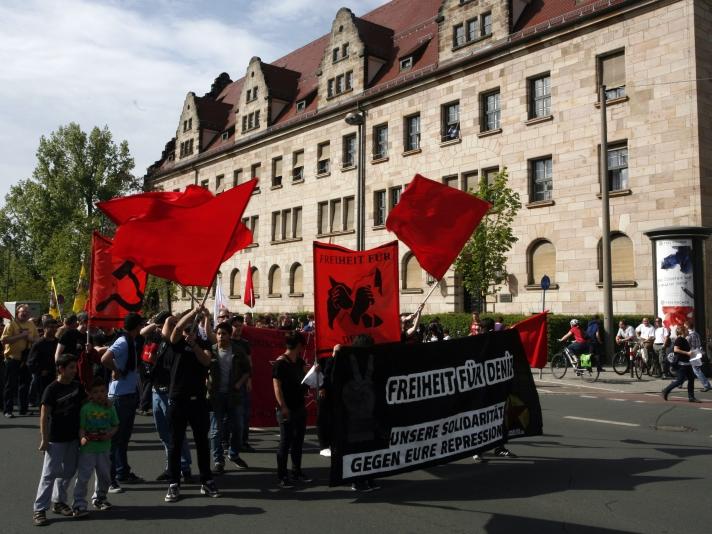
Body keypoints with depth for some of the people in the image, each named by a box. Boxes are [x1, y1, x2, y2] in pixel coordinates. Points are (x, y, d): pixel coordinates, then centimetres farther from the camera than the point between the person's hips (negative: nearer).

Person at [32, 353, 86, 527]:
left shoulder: (78, 387, 5)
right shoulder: (52, 389, -11)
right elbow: (44, 416, -13)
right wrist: (44, 439, -15)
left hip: (73, 438, 6)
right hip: (56, 440, -6)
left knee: (68, 472, 14)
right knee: (49, 474, -3)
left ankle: (59, 501, 29)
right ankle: (39, 509, 5)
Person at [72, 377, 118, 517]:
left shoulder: (110, 408, 2)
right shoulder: (86, 408, -8)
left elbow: (115, 425, 8)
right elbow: (81, 427, -9)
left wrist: (109, 434, -12)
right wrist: (82, 438, -27)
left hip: (104, 448, 4)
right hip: (88, 448, -4)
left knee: (105, 476, 16)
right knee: (83, 476, -4)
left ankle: (99, 498, 36)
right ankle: (79, 504, 4)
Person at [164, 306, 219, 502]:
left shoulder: (202, 344, 6)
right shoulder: (177, 343, 1)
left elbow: (206, 361, -13)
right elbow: (178, 326, -18)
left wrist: (193, 344, -24)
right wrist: (195, 310, -23)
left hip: (198, 400, 2)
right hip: (177, 399, -2)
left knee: (202, 442, 9)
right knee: (175, 443, 4)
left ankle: (206, 482, 19)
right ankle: (174, 484, 13)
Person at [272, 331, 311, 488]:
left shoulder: (299, 362, 10)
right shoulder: (280, 363, -14)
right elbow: (277, 387, -17)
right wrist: (283, 407, -20)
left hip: (299, 407, 8)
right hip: (287, 410, -8)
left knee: (298, 440, 14)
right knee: (285, 442, -1)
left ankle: (296, 472, 25)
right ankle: (282, 477, 7)